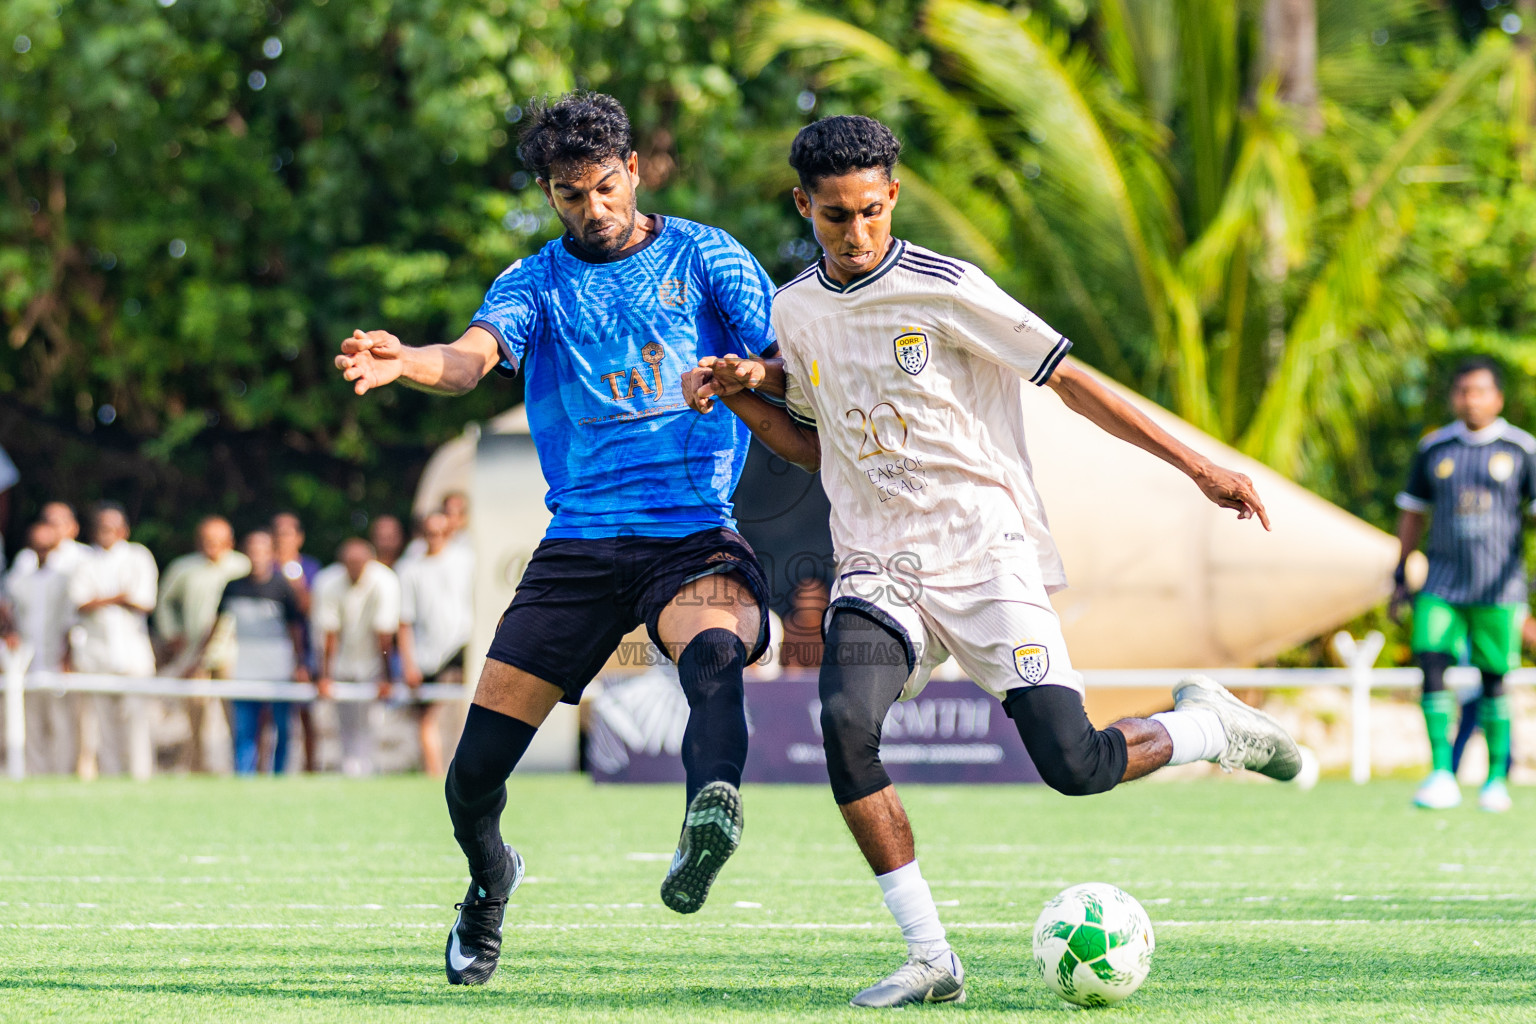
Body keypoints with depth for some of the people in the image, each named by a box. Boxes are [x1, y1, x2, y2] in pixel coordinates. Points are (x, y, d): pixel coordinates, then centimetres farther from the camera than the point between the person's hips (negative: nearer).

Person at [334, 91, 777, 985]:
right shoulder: (537, 283, 11)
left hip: (697, 537, -2)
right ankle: (490, 883, 32)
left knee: (714, 650, -38)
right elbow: (472, 358, -9)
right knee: (475, 774, 0)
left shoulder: (704, 256, 9)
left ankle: (711, 816, -63)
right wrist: (405, 364, -33)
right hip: (582, 541, 2)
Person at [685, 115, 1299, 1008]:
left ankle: (1210, 727, 18)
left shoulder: (946, 291, -7)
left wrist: (1199, 467, -5)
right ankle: (930, 959, -18)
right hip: (878, 567, 4)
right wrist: (739, 397, 6)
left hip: (987, 555, -4)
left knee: (1072, 765, -16)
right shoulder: (795, 311, 10)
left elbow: (1071, 381, -3)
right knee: (846, 720, -26)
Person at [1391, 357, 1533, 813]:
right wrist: (1401, 577, 15)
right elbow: (1413, 513, 18)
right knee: (1432, 665, -13)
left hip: (1498, 586, -2)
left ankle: (1497, 777, 12)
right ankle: (1442, 773, -13)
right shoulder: (1433, 449, 9)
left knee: (1494, 679, 0)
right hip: (1442, 583, 2)